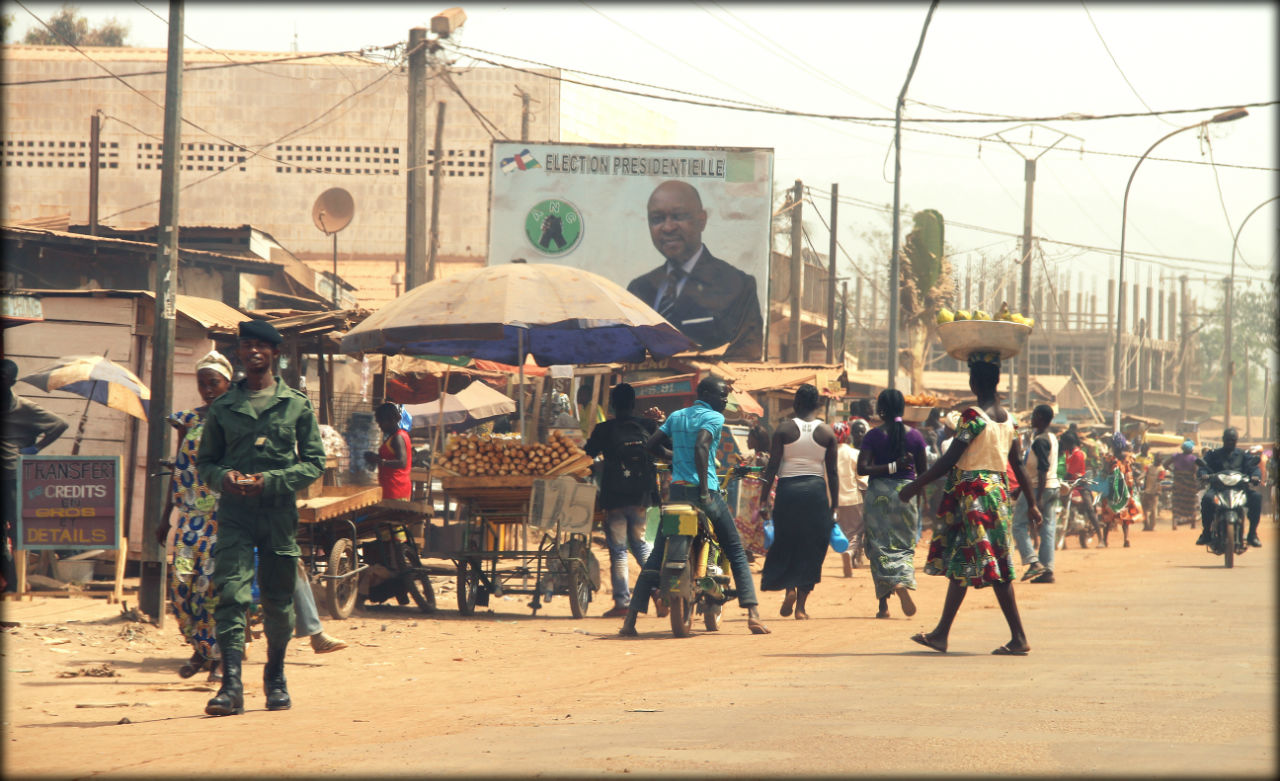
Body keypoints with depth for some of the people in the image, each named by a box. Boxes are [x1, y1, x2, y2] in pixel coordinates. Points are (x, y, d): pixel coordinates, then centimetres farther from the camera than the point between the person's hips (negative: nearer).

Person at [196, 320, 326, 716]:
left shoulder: (297, 405, 5)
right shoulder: (223, 406, 10)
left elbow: (314, 462, 3)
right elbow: (205, 460, 16)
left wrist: (269, 481, -11)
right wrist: (224, 475, -7)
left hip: (279, 510, 0)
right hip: (235, 510, 0)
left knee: (278, 600, 9)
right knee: (230, 591, -14)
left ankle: (275, 677, 28)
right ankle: (231, 684, -21)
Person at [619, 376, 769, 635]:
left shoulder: (676, 416, 15)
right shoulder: (714, 417, -5)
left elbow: (651, 444, 15)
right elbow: (701, 447, -21)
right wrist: (704, 491, -21)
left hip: (676, 489, 5)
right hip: (704, 491, -5)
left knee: (656, 556, 9)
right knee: (736, 553, 4)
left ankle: (630, 619, 2)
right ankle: (753, 615, -7)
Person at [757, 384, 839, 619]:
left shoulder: (784, 430, -2)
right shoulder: (827, 432, 2)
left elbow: (772, 467, -3)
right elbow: (832, 472, 3)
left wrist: (764, 499, 2)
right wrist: (834, 505, 10)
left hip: (788, 489, -1)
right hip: (816, 490, 1)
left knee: (785, 544, 14)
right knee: (812, 548, 6)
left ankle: (790, 588, -8)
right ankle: (801, 605, 4)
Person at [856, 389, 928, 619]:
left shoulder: (874, 435, -5)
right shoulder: (915, 435, 1)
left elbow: (862, 468, -14)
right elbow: (922, 471, 6)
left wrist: (891, 467, -11)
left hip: (879, 494, -2)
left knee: (880, 544, 3)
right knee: (905, 544, 11)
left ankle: (883, 604, -6)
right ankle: (904, 582, -17)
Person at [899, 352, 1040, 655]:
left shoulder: (974, 415, -15)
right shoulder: (1007, 417, 8)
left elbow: (949, 460, -17)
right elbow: (1017, 463, 13)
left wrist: (916, 485, -11)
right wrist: (1031, 503, 21)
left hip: (974, 493, -8)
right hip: (998, 490, 8)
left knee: (990, 565, -5)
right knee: (959, 562, 12)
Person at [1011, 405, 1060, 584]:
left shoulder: (1039, 441, -16)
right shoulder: (1052, 438, 14)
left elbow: (1043, 470, -22)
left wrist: (1038, 498, -25)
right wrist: (1020, 489, 26)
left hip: (1038, 488, -9)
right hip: (1053, 487, 9)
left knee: (1019, 525, -2)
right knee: (1048, 529, 8)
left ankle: (1033, 562, -12)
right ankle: (1047, 570, 7)